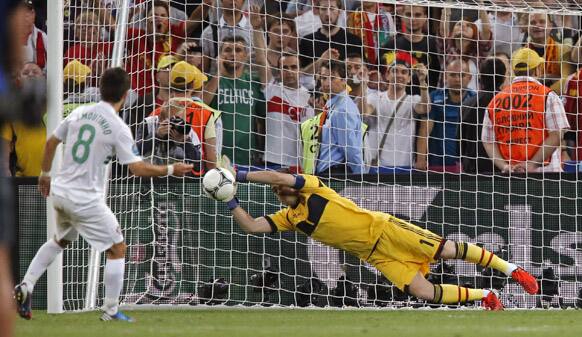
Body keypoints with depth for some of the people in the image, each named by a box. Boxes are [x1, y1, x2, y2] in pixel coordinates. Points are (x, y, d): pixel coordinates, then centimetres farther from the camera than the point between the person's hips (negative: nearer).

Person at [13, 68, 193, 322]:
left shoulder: (79, 113, 3)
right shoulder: (119, 128, -14)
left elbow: (51, 142, 12)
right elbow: (137, 168, -16)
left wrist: (45, 174, 27)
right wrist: (170, 170, -3)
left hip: (60, 192, 6)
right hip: (87, 200, -6)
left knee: (61, 240, 31)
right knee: (117, 249, 8)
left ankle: (26, 286, 17)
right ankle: (110, 311, 8)